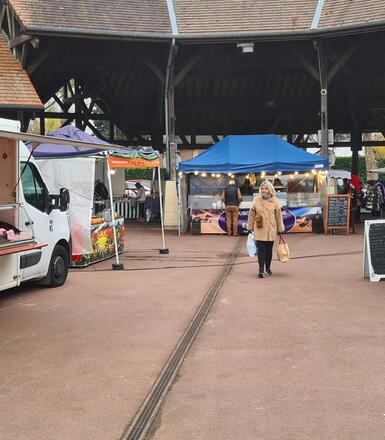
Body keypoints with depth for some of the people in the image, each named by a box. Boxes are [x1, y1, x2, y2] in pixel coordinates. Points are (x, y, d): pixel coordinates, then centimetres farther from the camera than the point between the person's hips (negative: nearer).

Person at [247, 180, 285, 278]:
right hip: (259, 230, -1)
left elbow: (278, 216, 3)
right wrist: (250, 228, 4)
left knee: (269, 250, 10)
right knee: (261, 250, -6)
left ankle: (268, 268, 26)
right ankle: (261, 270, -5)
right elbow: (251, 214, 3)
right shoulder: (256, 200, -1)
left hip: (271, 230, 1)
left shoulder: (275, 201, 0)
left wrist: (280, 229, 5)